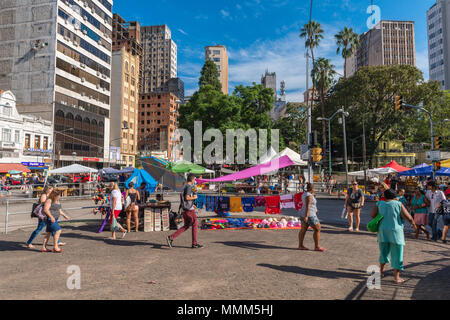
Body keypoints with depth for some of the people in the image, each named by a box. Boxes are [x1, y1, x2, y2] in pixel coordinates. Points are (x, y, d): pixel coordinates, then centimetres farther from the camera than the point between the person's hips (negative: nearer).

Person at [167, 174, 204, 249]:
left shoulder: (184, 186, 17)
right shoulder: (189, 186, -12)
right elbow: (187, 197, -22)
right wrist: (194, 197, -5)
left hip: (184, 209, 9)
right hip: (189, 209, -9)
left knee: (186, 226, 12)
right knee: (194, 225, 2)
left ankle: (171, 237, 2)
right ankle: (194, 244, 9)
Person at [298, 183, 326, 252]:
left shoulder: (304, 194, 11)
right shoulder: (309, 196, -19)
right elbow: (307, 206, -25)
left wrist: (315, 209, 34)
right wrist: (306, 216, -28)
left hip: (304, 214, 10)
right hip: (309, 215, -10)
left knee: (303, 230, 10)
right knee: (317, 229, -2)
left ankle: (300, 246, 12)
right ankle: (317, 247, 0)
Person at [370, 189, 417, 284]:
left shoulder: (379, 204, -3)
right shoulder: (398, 204, -8)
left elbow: (372, 215, -4)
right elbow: (408, 217, -9)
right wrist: (413, 224, 11)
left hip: (383, 232, 3)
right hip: (396, 233, -3)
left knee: (384, 252, 21)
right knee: (397, 255, 6)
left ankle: (381, 271, 32)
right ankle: (396, 277, 9)